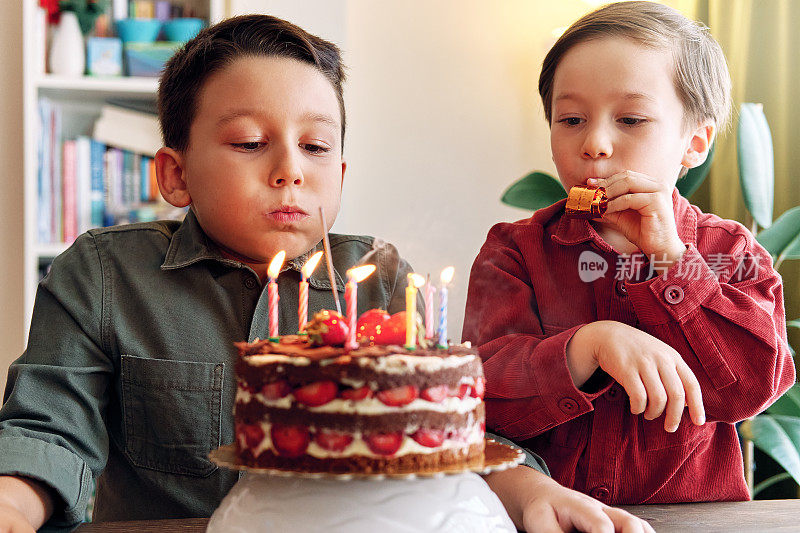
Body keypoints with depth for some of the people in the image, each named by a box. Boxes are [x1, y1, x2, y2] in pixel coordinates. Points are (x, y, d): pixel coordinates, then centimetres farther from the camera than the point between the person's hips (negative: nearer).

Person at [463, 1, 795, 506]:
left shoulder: (732, 252, 5)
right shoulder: (515, 251, 3)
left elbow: (751, 385, -9)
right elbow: (484, 392, -9)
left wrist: (669, 259, -10)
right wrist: (592, 343, -24)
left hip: (688, 508, 0)